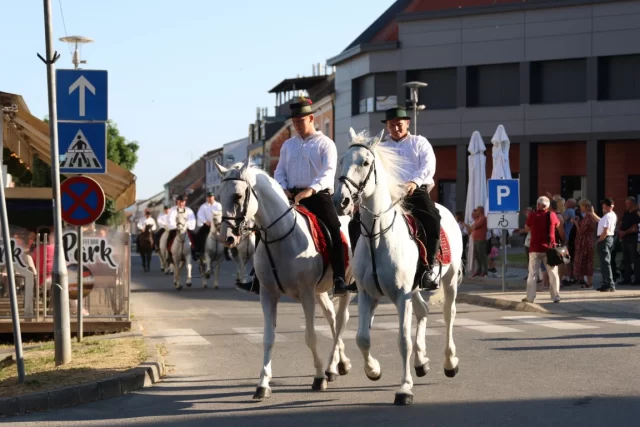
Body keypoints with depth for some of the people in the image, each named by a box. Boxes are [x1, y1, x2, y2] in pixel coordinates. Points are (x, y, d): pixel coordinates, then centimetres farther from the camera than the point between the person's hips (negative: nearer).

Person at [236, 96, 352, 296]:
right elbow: (280, 171, 17)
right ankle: (258, 278, -5)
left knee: (335, 231, -25)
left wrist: (311, 189, -28)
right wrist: (283, 188, -6)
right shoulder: (288, 145, 19)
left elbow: (329, 172, -11)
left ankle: (339, 279, -27)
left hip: (318, 195, -4)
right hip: (291, 195, 4)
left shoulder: (325, 144, 3)